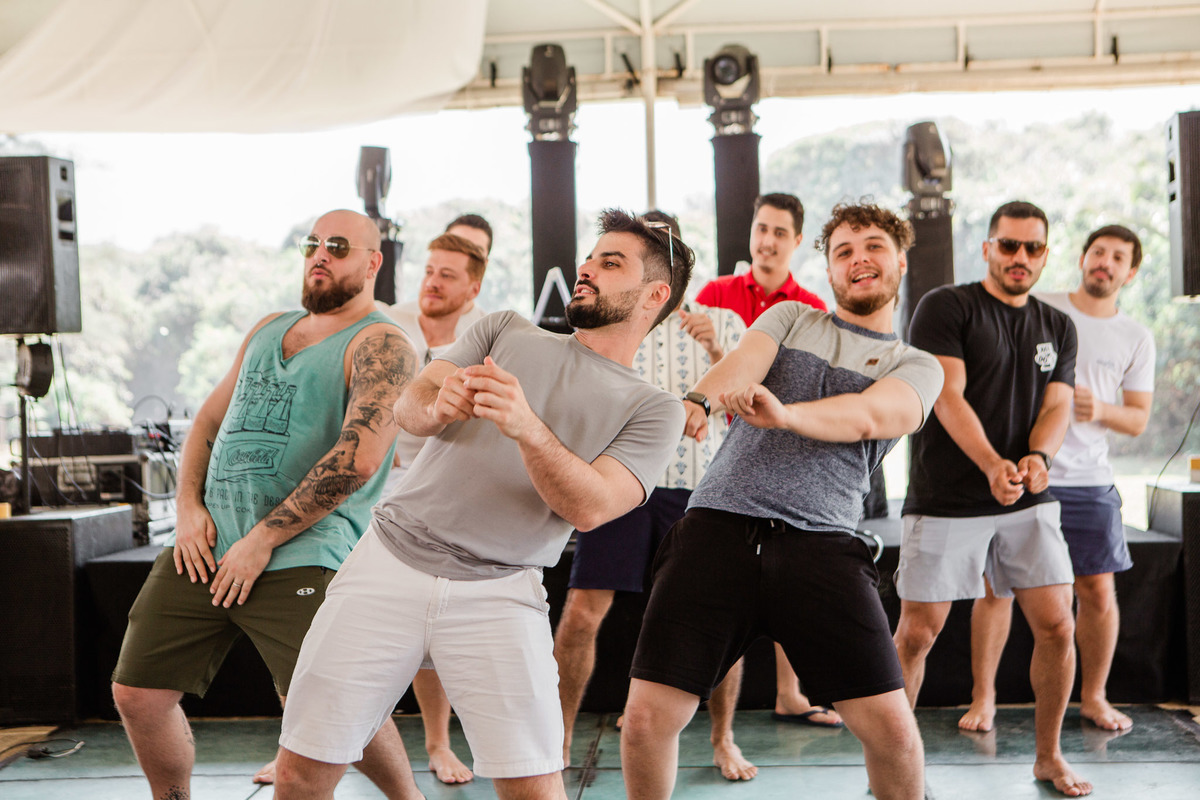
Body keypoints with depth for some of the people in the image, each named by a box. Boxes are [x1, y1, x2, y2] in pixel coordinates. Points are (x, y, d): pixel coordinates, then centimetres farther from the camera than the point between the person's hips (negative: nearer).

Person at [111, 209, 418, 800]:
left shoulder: (380, 346, -5)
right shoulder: (268, 330, 20)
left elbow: (358, 459, -17)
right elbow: (209, 420, 23)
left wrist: (263, 539, -15)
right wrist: (189, 505, 5)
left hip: (299, 555, -7)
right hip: (206, 546, 7)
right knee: (136, 694, 6)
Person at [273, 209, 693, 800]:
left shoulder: (653, 409, 8)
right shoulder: (505, 330, 18)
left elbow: (589, 506, -8)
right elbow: (407, 403, 6)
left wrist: (527, 428, -25)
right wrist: (436, 406, -18)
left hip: (498, 592, -2)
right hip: (391, 559, 2)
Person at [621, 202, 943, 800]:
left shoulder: (917, 367, 15)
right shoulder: (790, 318, 21)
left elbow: (866, 417, -8)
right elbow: (742, 363, -2)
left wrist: (784, 413, -29)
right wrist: (699, 398, -26)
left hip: (820, 542, 0)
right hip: (719, 526, 1)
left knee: (892, 729, -8)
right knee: (646, 719, -7)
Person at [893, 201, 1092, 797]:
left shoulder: (1058, 328, 14)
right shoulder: (945, 307, -3)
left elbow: (1057, 405, 5)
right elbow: (948, 396, -13)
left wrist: (1037, 457, -18)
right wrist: (993, 465, -27)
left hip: (1028, 503, 4)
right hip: (945, 501, -4)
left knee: (1057, 627, -1)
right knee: (917, 632, -3)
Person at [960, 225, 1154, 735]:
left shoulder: (1136, 339, 9)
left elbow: (1138, 420, 10)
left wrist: (1101, 410, -11)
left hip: (1088, 481, 2)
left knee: (1098, 593, 2)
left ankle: (1093, 697, 21)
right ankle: (982, 698, 9)